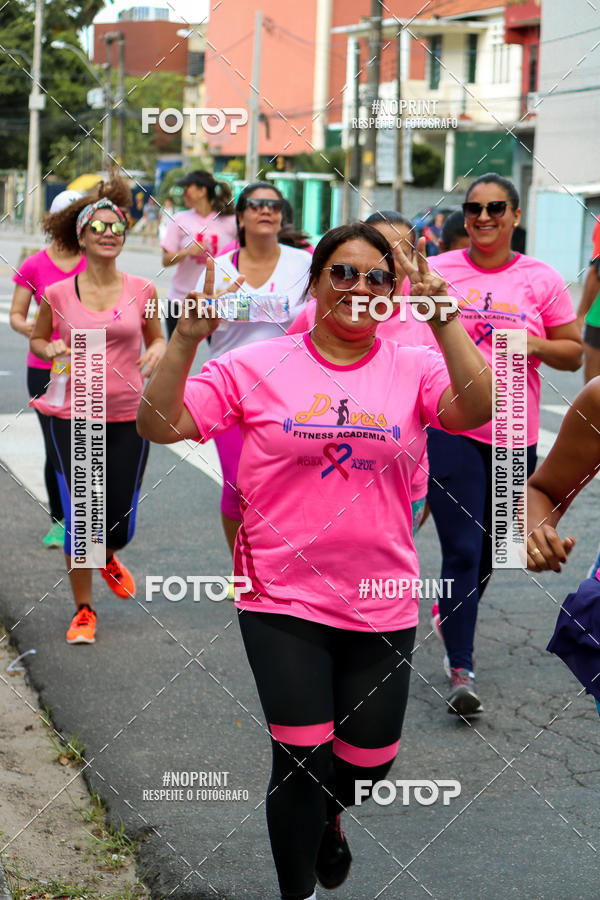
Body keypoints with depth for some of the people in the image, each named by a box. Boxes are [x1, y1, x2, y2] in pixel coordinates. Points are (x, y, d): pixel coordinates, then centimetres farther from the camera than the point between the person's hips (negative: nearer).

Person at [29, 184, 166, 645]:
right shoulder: (58, 294, -3)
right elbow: (38, 339, 12)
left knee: (120, 520, 7)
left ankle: (108, 558, 45)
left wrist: (158, 350, -8)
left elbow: (157, 336, 15)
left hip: (128, 417, 1)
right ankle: (83, 610, 17)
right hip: (73, 417, -1)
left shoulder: (142, 290, 0)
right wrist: (50, 350, -10)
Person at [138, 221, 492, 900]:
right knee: (303, 759, -3)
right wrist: (187, 337, -20)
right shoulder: (256, 366, -3)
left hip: (381, 605, 2)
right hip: (284, 598, -2)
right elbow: (158, 424, -8)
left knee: (370, 756, 14)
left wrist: (443, 317, -26)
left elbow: (477, 410, -20)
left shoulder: (413, 368, 0)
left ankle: (328, 813, 51)